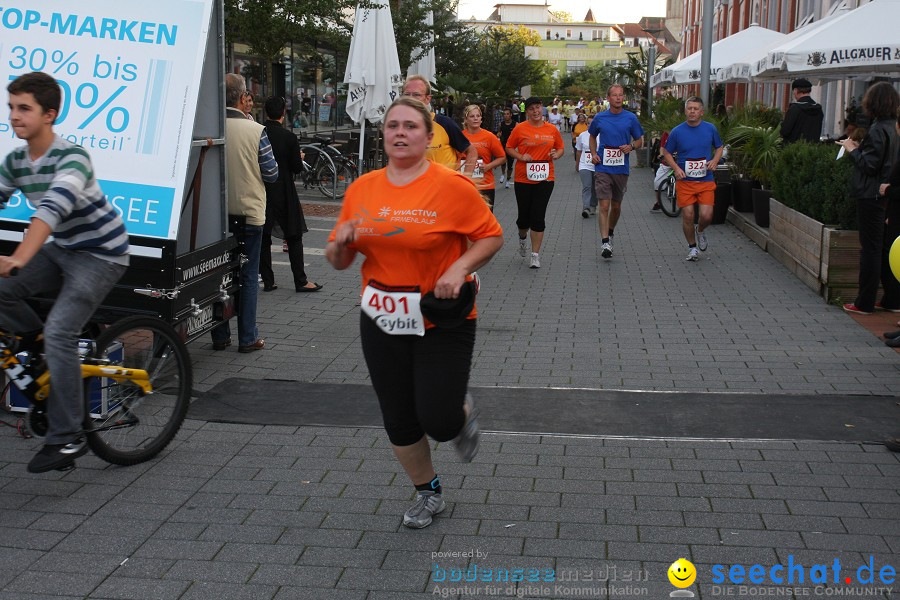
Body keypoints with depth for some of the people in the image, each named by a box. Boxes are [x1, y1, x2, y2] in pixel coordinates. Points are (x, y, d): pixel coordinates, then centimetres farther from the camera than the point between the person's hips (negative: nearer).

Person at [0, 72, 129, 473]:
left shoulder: (72, 158, -24)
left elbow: (52, 209, -38)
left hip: (101, 255, -7)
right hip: (62, 249, 7)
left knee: (59, 333, -19)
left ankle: (66, 438, -10)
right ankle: (35, 342, 12)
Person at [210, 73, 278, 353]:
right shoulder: (256, 131, -14)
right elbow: (271, 174, -7)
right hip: (248, 213, -2)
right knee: (248, 276, 7)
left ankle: (220, 335, 18)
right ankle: (248, 338, 10)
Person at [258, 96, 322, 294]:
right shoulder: (289, 137, -11)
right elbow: (297, 168, -7)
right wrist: (299, 158, 13)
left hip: (261, 191, 3)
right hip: (283, 192, -2)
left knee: (263, 237, 9)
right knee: (294, 237, 6)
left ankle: (267, 280, 10)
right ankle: (300, 281, 7)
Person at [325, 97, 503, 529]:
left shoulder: (452, 186, -10)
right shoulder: (361, 189, 3)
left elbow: (492, 237, -4)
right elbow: (339, 261, 9)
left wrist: (459, 268, -21)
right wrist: (341, 242, -14)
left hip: (442, 320, -4)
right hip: (382, 320, 4)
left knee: (438, 420, -7)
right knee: (399, 422, 11)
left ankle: (463, 415, 31)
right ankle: (428, 493, 36)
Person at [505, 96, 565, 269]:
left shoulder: (552, 130, 5)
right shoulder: (520, 128, -2)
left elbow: (560, 148, 17)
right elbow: (509, 148, 5)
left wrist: (557, 154, -6)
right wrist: (521, 156, -12)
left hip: (545, 179, 1)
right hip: (523, 179, -1)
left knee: (538, 217, -3)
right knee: (524, 215, 7)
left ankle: (536, 255, 5)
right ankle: (522, 237, 43)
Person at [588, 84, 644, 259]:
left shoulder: (630, 118, 1)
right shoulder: (599, 118, 2)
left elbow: (640, 140, 10)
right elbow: (592, 136, 20)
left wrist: (631, 147, -12)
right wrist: (593, 153, 4)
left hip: (621, 169, 1)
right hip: (602, 168, -1)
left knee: (616, 206, 14)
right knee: (604, 205, -12)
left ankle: (610, 233, 38)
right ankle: (604, 242, -14)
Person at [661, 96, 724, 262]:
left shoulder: (710, 129, 2)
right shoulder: (677, 132, -2)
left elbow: (719, 147, 16)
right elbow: (667, 153, 7)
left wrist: (715, 160, -4)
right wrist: (676, 168, -9)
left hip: (706, 181, 1)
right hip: (685, 180, -1)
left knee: (706, 215, -8)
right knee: (688, 215, -2)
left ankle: (700, 231, 27)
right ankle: (692, 247, 19)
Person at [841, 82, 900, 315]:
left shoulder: (877, 130, -17)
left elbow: (869, 165, -20)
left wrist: (852, 149, -7)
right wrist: (860, 148, 10)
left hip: (871, 196, -8)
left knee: (870, 248, -3)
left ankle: (865, 303, 3)